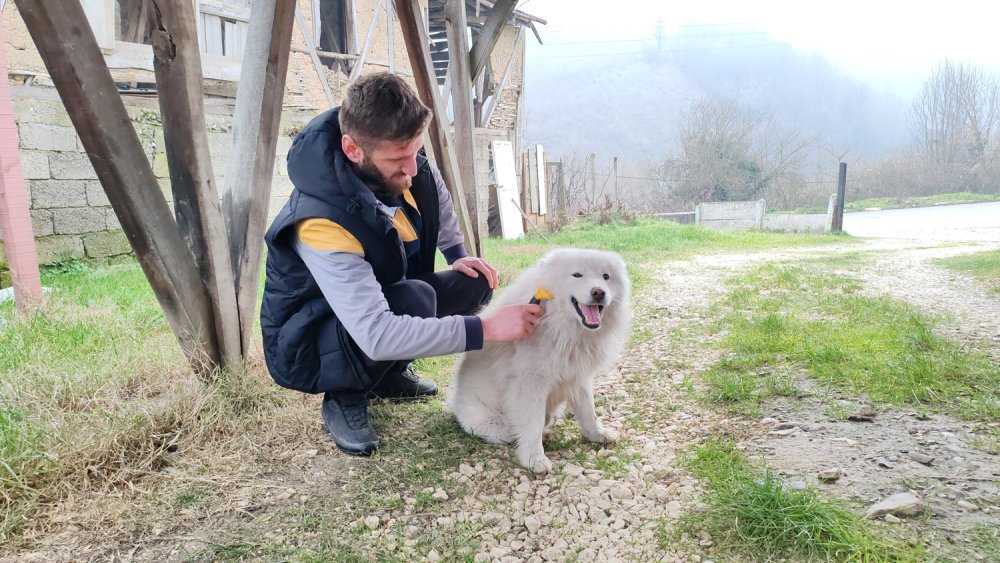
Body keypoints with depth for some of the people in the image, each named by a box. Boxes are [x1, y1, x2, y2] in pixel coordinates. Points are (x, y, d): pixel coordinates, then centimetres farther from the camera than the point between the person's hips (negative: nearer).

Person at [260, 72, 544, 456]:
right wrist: (486, 328, -41)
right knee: (415, 299, -33)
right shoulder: (322, 222, -37)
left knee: (474, 283, -8)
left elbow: (438, 202, 11)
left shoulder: (413, 171, -15)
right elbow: (376, 335, -43)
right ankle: (343, 398, -6)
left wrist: (458, 255, -1)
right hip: (306, 348, -7)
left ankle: (389, 374, 9)